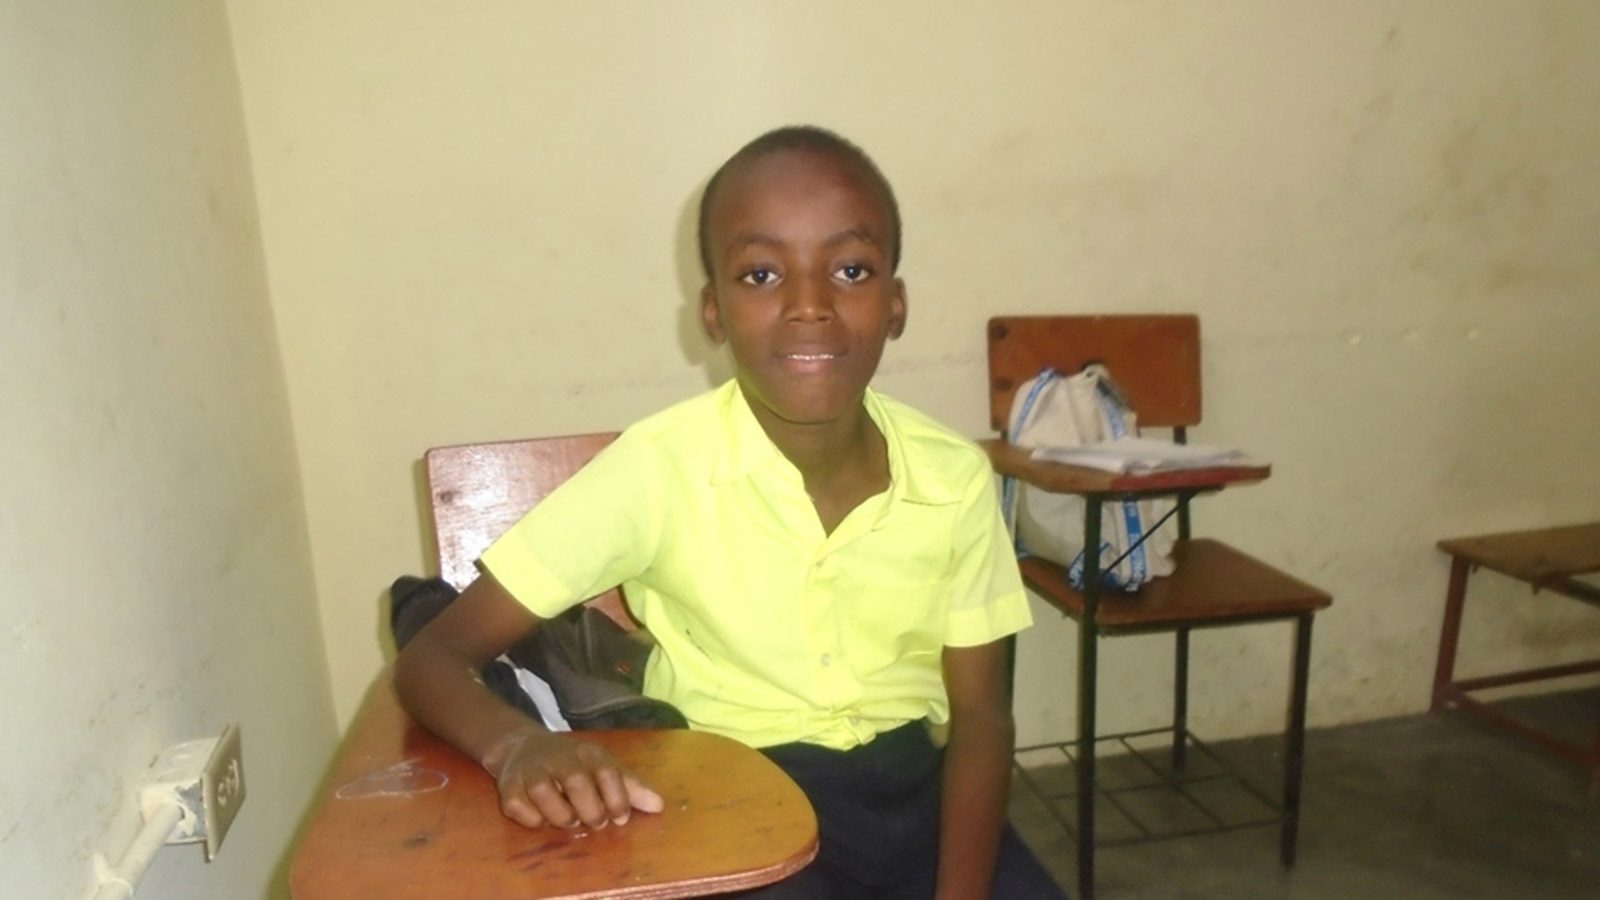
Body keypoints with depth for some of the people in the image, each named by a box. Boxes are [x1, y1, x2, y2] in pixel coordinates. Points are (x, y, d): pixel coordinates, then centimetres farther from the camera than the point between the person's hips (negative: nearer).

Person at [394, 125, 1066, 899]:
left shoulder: (955, 476, -10)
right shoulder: (659, 467, -19)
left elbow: (979, 713, 0)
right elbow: (432, 656, -14)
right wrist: (518, 745, -35)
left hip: (912, 787, 3)